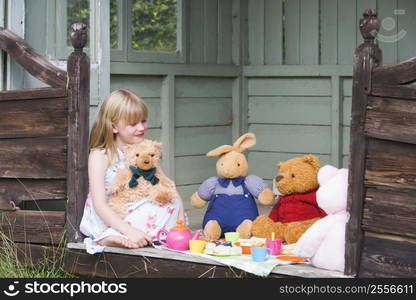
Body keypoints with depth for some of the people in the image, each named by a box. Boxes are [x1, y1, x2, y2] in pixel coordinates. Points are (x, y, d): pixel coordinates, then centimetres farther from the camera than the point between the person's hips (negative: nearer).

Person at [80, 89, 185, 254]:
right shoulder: (100, 156, -9)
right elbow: (99, 204, -19)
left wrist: (180, 219, -12)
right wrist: (130, 231, -32)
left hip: (136, 218, 7)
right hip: (106, 220, -7)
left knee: (171, 202, -18)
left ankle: (114, 238, -25)